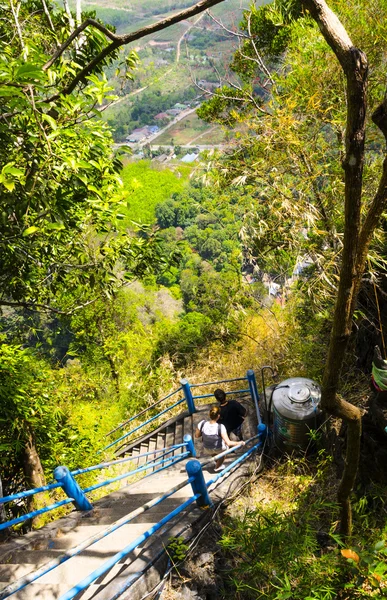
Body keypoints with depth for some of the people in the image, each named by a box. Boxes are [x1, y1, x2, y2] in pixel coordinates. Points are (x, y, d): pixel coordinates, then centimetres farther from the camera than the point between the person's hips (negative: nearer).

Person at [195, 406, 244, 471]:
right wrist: (239, 443, -21)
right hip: (219, 449, -2)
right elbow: (228, 443, -35)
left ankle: (216, 461, 67)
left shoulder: (202, 424, -30)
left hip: (207, 449, 2)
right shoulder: (220, 427, -37)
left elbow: (196, 435, -13)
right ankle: (217, 467, 57)